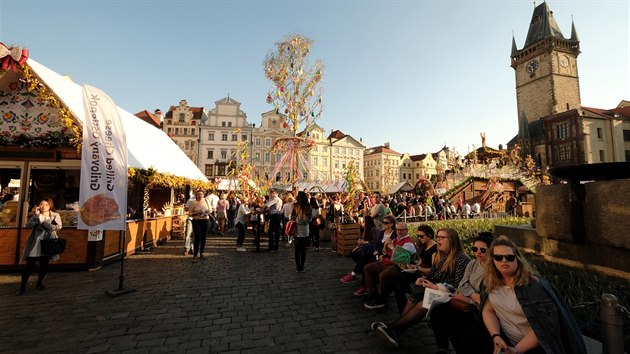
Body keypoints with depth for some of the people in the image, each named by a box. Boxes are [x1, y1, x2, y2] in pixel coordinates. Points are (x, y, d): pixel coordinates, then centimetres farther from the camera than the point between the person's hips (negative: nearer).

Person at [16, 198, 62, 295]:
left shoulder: (55, 215, 3)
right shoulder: (36, 215, 7)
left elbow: (58, 226, -8)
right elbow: (28, 225, -7)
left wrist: (44, 223, -14)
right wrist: (36, 215, -14)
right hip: (35, 243, 0)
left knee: (44, 265, 8)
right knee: (30, 265, -3)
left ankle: (39, 283, 24)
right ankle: (22, 286, 8)